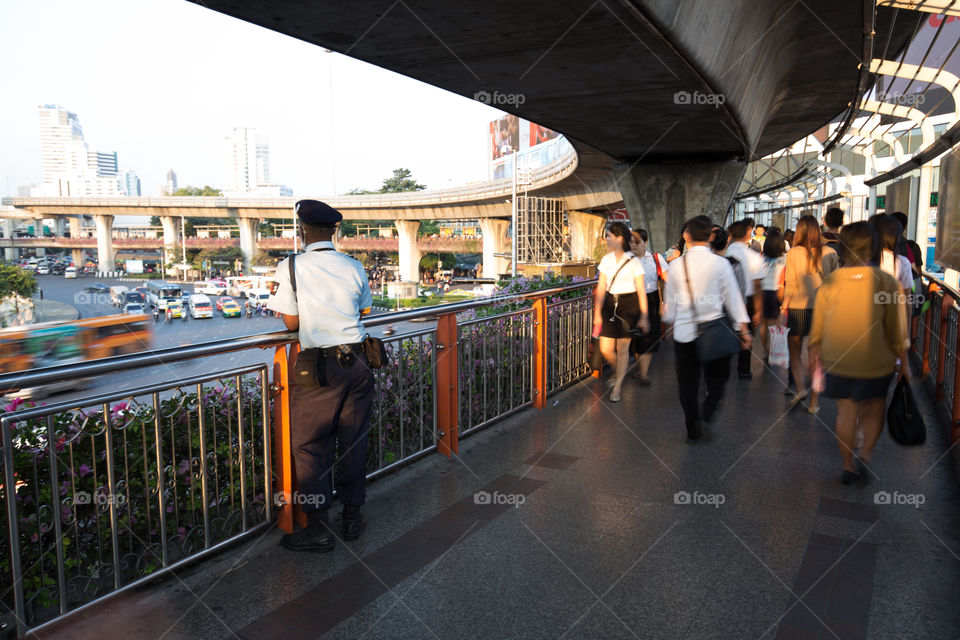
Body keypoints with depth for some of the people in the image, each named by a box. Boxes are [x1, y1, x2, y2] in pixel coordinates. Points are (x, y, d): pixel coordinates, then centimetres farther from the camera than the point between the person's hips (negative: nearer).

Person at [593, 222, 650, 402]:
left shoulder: (633, 262, -9)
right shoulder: (606, 259, 5)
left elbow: (641, 291, -7)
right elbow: (601, 288, 8)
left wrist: (644, 316, -7)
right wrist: (597, 313, 6)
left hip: (628, 305, -4)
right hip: (610, 304, 4)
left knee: (622, 348, 1)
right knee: (605, 349, 3)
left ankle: (617, 388, 14)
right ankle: (618, 373, 34)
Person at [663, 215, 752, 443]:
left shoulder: (676, 265, -3)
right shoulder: (720, 263, -9)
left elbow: (670, 302, 5)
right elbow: (733, 298, -4)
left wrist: (670, 321, 23)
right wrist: (743, 329, 4)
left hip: (684, 332, 2)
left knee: (688, 383, 12)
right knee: (717, 376, 20)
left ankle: (693, 430, 20)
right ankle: (709, 408, 1)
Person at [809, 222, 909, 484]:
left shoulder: (830, 282, -6)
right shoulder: (886, 281, -12)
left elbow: (817, 327, 3)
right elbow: (897, 330, -5)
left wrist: (816, 354, 18)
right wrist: (904, 362, 7)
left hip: (838, 363, 2)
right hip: (876, 364, -2)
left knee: (846, 413, 12)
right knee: (873, 411, 17)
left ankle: (848, 465, 20)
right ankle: (865, 454, 0)